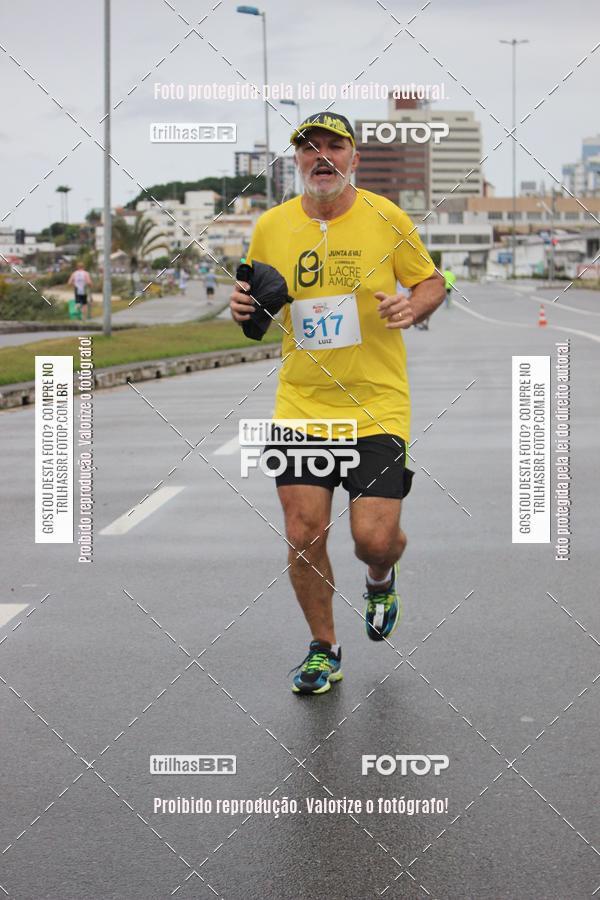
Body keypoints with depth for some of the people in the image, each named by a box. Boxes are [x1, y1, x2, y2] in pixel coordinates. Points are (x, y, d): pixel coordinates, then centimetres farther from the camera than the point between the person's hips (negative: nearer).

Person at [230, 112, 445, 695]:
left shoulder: (386, 217, -3)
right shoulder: (270, 227, 3)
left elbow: (431, 281, 8)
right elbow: (257, 308, 16)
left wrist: (413, 306, -14)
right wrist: (243, 309, -8)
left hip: (377, 406, -2)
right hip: (300, 405, 2)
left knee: (374, 537, -9)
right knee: (303, 533, -3)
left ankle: (381, 581, 31)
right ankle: (323, 650, 20)